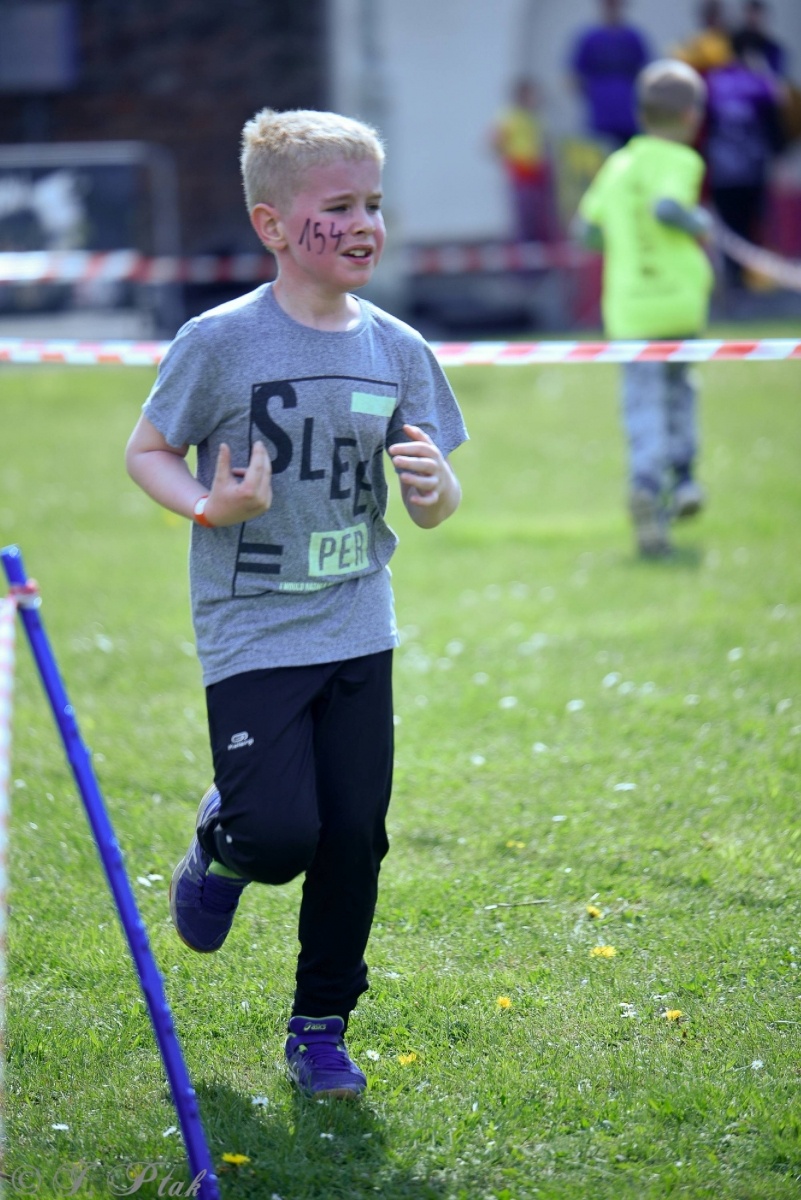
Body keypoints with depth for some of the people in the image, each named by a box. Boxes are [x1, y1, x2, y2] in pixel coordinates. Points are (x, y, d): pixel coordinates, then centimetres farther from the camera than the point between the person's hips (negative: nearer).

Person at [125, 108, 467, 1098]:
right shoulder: (220, 341, -10)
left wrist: (435, 486, -16)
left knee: (354, 838, 4)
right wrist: (210, 506, -18)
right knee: (281, 834, -13)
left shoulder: (398, 350, 3)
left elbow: (433, 512, 8)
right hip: (252, 635, -4)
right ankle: (218, 852, 24)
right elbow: (147, 450, 1)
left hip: (358, 634, 4)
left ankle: (321, 1028, 21)